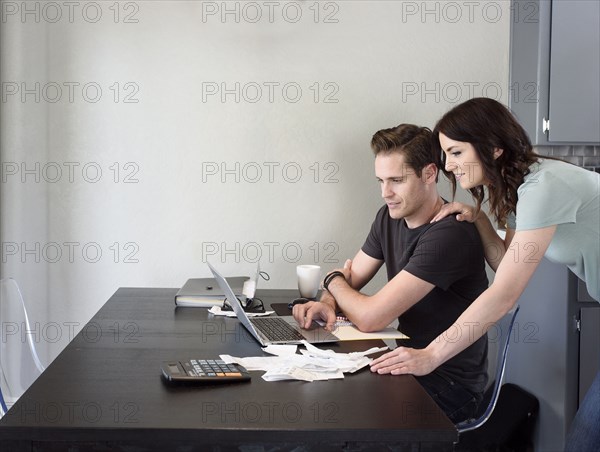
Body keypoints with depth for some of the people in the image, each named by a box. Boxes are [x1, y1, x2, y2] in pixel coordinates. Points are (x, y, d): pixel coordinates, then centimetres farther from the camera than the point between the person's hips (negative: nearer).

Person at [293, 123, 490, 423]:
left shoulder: (449, 235, -26)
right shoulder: (390, 217, 3)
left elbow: (369, 318, -26)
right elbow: (350, 279, 11)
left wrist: (334, 281, -4)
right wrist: (326, 303, -13)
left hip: (450, 385, -7)